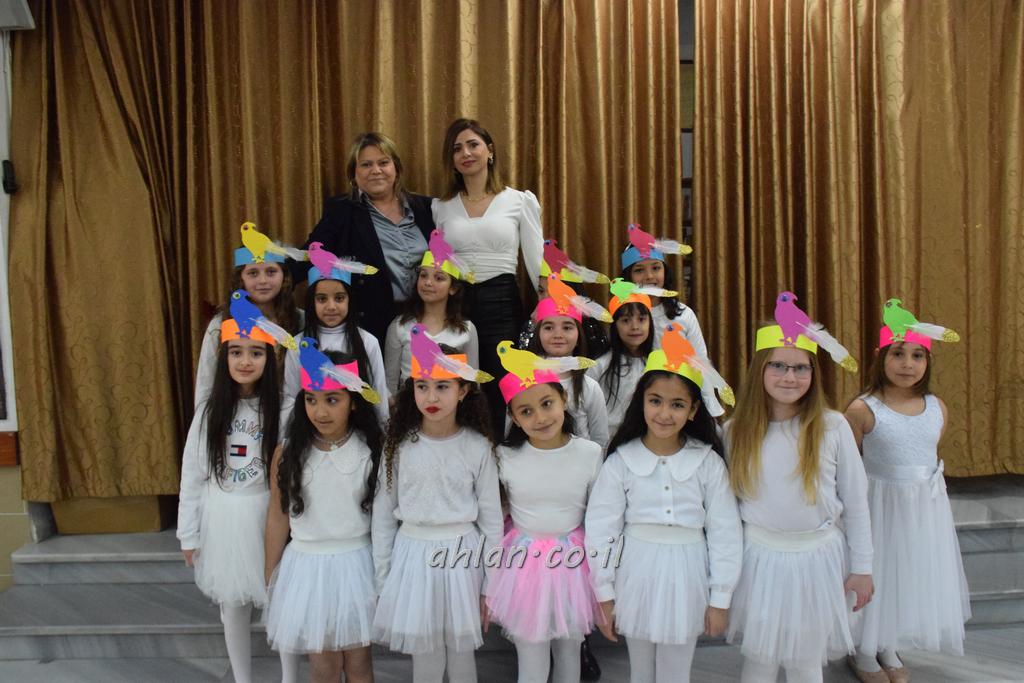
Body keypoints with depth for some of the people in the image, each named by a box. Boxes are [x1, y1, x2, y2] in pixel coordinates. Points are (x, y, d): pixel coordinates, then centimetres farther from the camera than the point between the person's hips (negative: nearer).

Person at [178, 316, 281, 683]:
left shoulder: (280, 410, -9)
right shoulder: (210, 412, -2)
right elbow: (192, 476, 2)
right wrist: (189, 534, 3)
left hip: (267, 518, -2)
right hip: (222, 521, 3)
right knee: (233, 609, 16)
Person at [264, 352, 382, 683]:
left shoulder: (374, 450, -10)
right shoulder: (288, 453, -8)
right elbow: (278, 517, 1)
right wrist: (269, 575, 8)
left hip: (357, 564, 0)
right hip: (308, 565, 1)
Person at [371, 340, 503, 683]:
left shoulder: (478, 447, -7)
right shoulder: (400, 445, -4)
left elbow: (491, 517, -1)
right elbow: (383, 514, 3)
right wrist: (382, 579, 4)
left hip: (462, 555, -1)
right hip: (412, 555, 1)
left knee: (461, 653, 12)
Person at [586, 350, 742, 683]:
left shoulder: (708, 462, -8)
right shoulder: (621, 461, -8)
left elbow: (724, 533, -3)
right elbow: (601, 530, -4)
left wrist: (720, 599, -1)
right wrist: (604, 595, -1)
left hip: (686, 577, 0)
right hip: (637, 574, 1)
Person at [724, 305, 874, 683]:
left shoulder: (833, 427, -9)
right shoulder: (737, 430, -5)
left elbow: (855, 502, -1)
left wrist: (862, 567, 2)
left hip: (819, 557, 0)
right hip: (760, 557, 1)